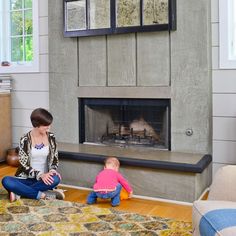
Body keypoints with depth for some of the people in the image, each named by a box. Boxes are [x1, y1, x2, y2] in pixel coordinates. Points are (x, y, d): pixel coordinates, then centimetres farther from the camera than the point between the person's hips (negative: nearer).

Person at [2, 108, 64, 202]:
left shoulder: (51, 137, 0)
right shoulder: (25, 140, -8)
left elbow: (55, 158, 6)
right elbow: (24, 165, -10)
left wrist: (52, 170, -16)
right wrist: (40, 175, -25)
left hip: (44, 177, 2)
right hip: (27, 178, -1)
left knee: (56, 179, -34)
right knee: (6, 181, -30)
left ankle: (18, 192, -23)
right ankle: (43, 195, -29)